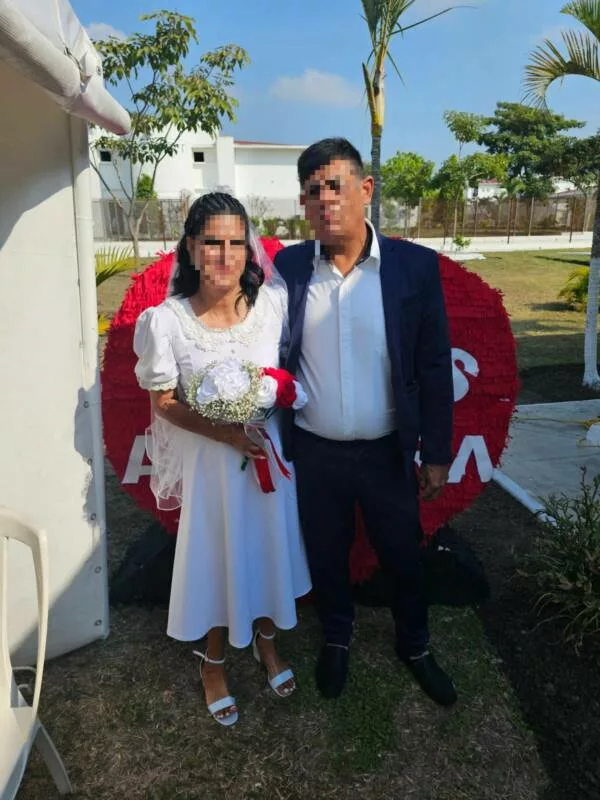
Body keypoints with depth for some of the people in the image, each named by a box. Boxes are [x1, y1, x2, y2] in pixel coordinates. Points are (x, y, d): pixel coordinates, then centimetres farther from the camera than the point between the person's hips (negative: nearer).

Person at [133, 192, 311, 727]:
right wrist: (226, 433, -20)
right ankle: (213, 661, 44)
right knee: (215, 559, 15)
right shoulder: (165, 321, -17)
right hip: (210, 459, -2)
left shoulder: (274, 301, -11)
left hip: (272, 450, 3)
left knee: (269, 549, 20)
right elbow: (166, 403, -9)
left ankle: (265, 641, 50)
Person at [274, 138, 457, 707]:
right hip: (314, 453, 1)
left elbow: (434, 367, -5)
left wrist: (436, 453, -3)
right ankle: (336, 640, 48)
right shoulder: (287, 268, -6)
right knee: (326, 557, 20)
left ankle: (414, 645, 46)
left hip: (388, 452, 0)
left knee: (403, 557, 18)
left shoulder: (415, 265, -9)